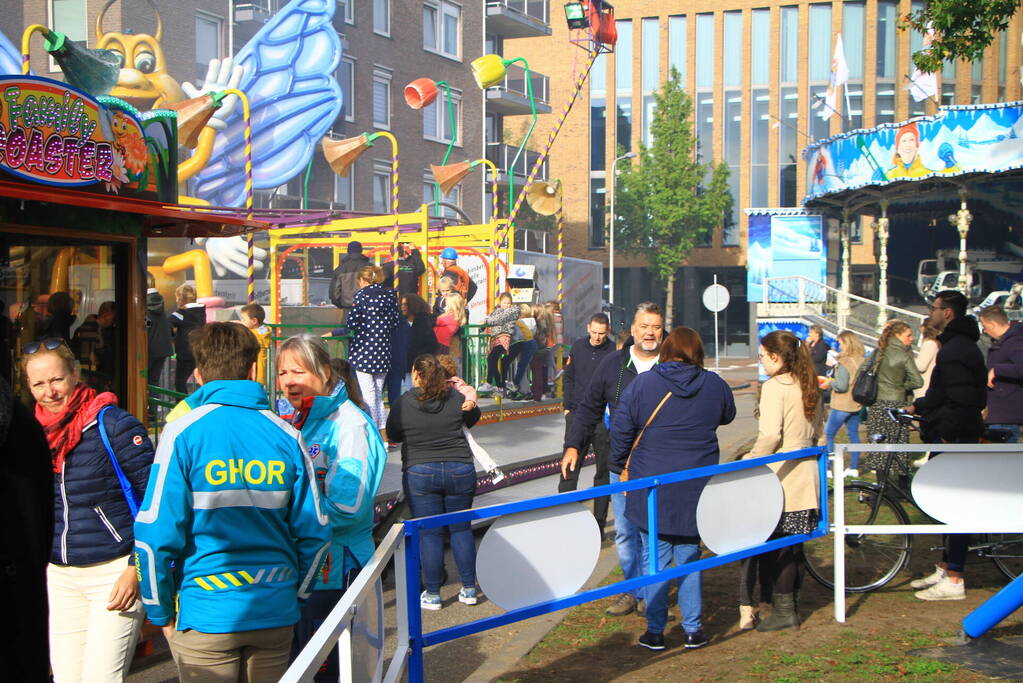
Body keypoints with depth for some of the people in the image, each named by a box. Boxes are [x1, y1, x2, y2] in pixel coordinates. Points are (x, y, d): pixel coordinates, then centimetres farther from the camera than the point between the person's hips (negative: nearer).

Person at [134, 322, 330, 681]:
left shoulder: (184, 432, -9)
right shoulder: (286, 435, 0)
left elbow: (156, 534, -12)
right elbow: (314, 531, 2)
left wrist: (160, 612, 1)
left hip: (206, 617, -3)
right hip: (276, 616, 3)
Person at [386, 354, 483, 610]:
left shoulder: (403, 404, -8)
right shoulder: (456, 398, -3)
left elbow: (392, 436, 6)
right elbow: (473, 418, 15)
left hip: (419, 474, -2)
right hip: (460, 471, 2)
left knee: (429, 533, 5)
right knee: (461, 529, 12)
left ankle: (432, 594, 9)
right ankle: (469, 589, 17)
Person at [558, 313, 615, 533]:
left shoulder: (614, 352, -6)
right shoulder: (577, 346, 6)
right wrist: (567, 406, 10)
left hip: (603, 418, -3)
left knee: (603, 471, 5)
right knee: (569, 466, 2)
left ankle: (599, 522, 14)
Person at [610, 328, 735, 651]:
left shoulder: (642, 384, -6)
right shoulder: (714, 385, 1)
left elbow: (620, 429, -3)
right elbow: (727, 416, 21)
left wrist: (622, 465, 11)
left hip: (652, 487, -2)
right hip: (696, 488, 2)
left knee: (655, 557, 5)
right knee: (689, 557, 12)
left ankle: (655, 631, 8)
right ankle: (693, 629, 14)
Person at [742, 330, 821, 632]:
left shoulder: (774, 387, -15)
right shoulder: (809, 386, 10)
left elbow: (770, 436, -22)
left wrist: (751, 461, -10)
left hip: (780, 476, -8)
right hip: (806, 472, 8)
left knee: (774, 544, 1)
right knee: (794, 542, 15)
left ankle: (783, 609, 4)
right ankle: (790, 603, 24)